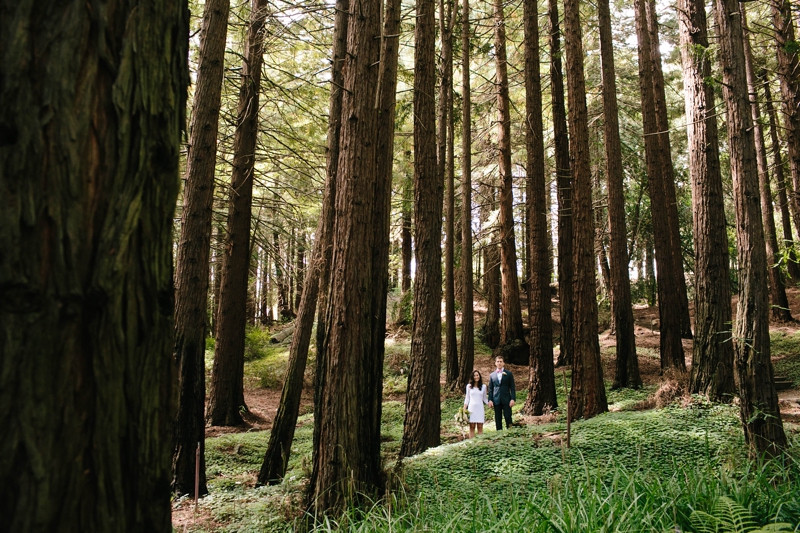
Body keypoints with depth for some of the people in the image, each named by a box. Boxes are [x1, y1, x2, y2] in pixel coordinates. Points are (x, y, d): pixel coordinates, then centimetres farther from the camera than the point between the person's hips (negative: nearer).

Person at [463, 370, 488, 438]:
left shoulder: (483, 386, 8)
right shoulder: (469, 386, 7)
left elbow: (485, 398, 14)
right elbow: (467, 398, 10)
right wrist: (464, 409, 4)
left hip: (480, 408, 0)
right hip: (471, 408, 0)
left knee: (480, 427, -2)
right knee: (472, 427, -1)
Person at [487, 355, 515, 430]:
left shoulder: (508, 374, 6)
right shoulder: (492, 375, 12)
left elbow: (512, 387, 3)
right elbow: (490, 389, 10)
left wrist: (513, 399, -8)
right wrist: (490, 400, -1)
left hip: (506, 400, -2)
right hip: (496, 400, 2)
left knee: (508, 417, -5)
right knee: (498, 419, 4)